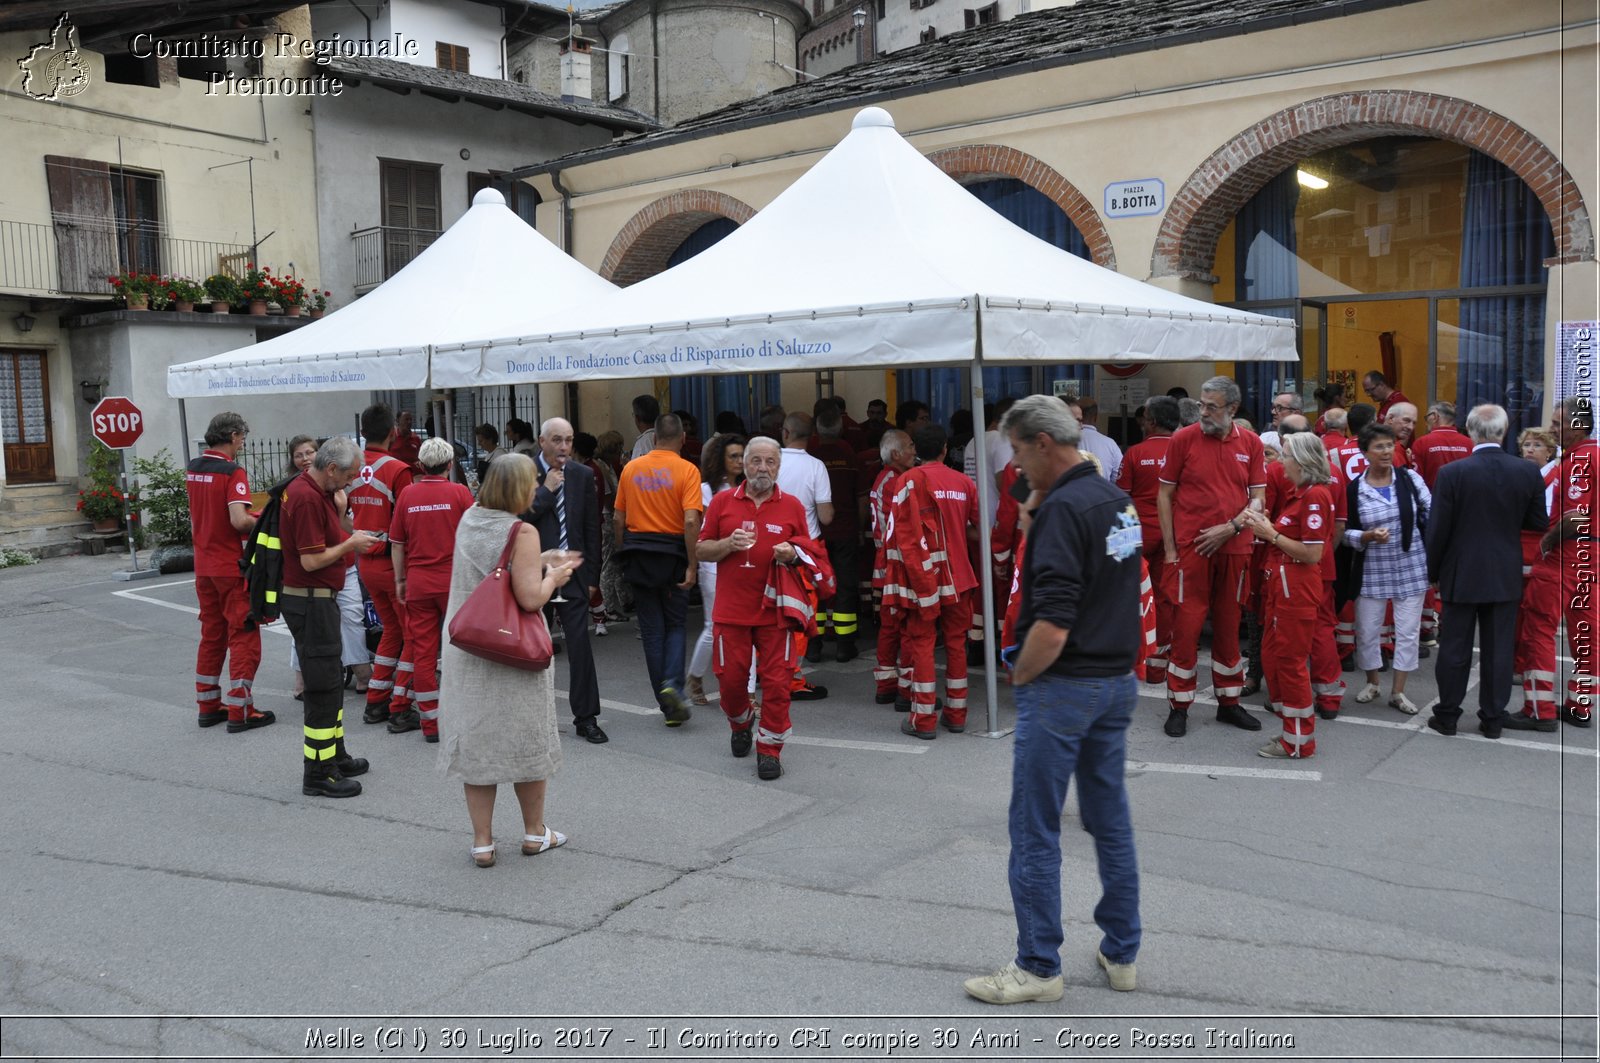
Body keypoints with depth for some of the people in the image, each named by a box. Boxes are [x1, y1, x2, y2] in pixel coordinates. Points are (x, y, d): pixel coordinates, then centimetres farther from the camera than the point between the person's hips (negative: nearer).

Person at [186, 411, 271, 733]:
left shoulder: (192, 469, 8)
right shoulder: (232, 472, -17)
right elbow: (239, 520, -27)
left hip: (203, 564, 8)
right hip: (232, 566, -8)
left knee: (212, 635, 16)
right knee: (244, 637, -1)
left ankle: (209, 706, 22)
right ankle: (239, 711, -1)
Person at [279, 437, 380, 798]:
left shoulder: (316, 491, 11)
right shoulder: (307, 498, -21)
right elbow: (311, 560, -23)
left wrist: (350, 539, 8)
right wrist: (350, 544, -11)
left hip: (318, 599, 11)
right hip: (311, 601, -11)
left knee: (331, 678, 19)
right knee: (323, 685, -4)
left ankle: (335, 756, 31)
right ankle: (318, 774, 3)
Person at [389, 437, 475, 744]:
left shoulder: (407, 494, 1)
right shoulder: (459, 492, -6)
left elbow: (397, 543, 5)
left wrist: (400, 580, 16)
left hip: (418, 583, 2)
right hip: (454, 581, -2)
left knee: (422, 651, 6)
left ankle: (430, 723, 10)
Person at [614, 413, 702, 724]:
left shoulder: (631, 468, 5)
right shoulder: (687, 470, -7)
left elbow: (618, 519, 7)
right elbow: (690, 521, -17)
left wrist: (624, 555, 18)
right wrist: (691, 566, -13)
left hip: (637, 552, 3)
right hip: (672, 554, -3)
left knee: (652, 628, 8)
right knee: (674, 625, 12)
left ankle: (668, 705, 11)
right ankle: (672, 684, -11)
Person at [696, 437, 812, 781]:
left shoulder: (792, 506, 3)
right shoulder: (722, 502, 3)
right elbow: (701, 551, 6)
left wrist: (792, 554, -12)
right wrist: (729, 544, -12)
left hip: (775, 609, 0)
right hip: (731, 609, 1)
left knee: (777, 681, -2)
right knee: (730, 678, 7)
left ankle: (769, 748, 13)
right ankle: (740, 724, 38)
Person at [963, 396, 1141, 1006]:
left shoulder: (1063, 509, -21)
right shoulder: (1118, 499, 9)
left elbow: (1052, 629, -25)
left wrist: (1020, 675, -9)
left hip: (1063, 686, -9)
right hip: (1118, 680, 9)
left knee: (1035, 831, 2)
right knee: (1111, 819, 17)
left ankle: (1038, 967, 11)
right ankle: (1122, 954, 27)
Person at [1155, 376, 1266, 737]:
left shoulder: (1251, 443, 4)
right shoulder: (1183, 439, -3)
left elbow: (1258, 497, 6)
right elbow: (1164, 495, -1)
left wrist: (1231, 527, -11)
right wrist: (1169, 548, -5)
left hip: (1233, 548, 3)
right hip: (1189, 547, -3)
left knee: (1229, 625, 12)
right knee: (1186, 625, -2)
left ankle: (1229, 702, 24)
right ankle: (1179, 706, 8)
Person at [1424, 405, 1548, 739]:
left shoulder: (1452, 473, -13)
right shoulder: (1528, 472, -5)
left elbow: (1438, 529, -10)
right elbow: (1538, 523, 3)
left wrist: (1433, 572, 2)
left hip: (1461, 574, -2)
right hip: (1506, 576, 2)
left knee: (1454, 649, 7)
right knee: (1498, 650, 9)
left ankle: (1447, 715, 15)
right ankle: (1493, 719, 16)